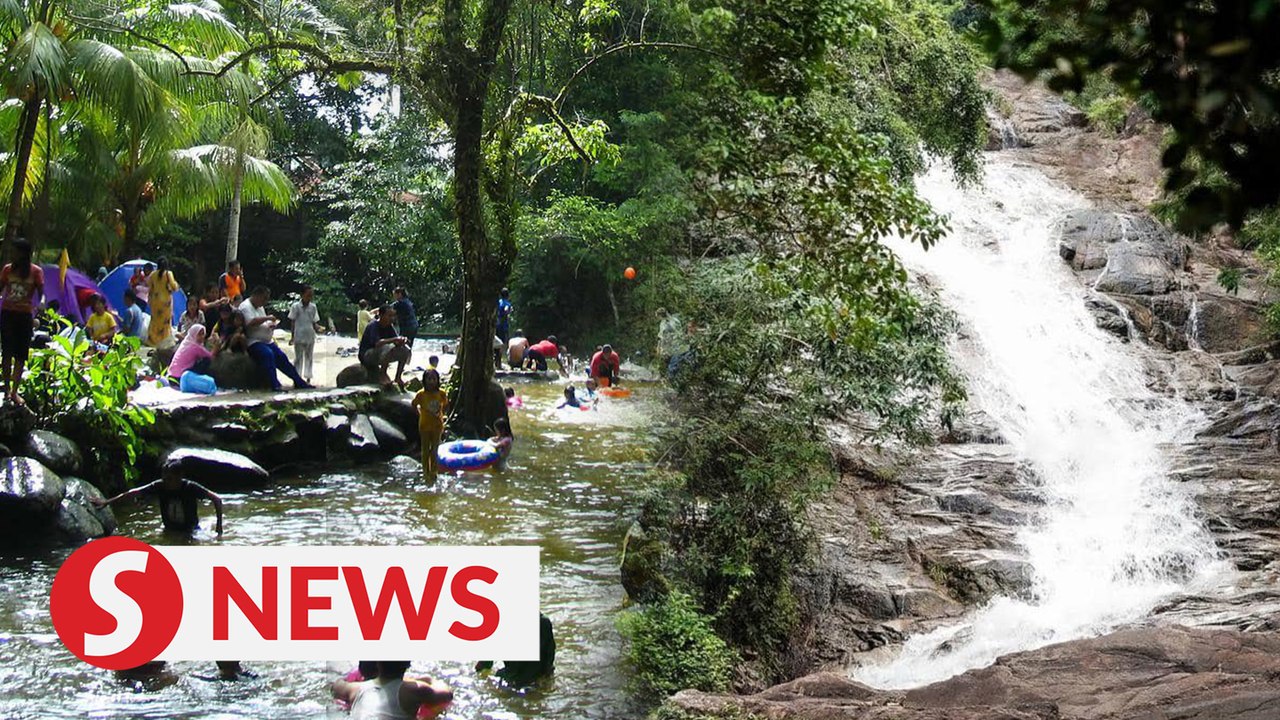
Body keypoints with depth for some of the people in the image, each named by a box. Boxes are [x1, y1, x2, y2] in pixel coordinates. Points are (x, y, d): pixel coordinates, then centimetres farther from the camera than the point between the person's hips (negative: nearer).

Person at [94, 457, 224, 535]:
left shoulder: (191, 488, -25)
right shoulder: (159, 487, -16)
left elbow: (217, 499, -24)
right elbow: (133, 493, -10)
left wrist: (219, 524, -30)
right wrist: (107, 502, -10)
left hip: (191, 532, -4)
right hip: (169, 531, 4)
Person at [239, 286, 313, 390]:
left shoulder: (260, 307, 19)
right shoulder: (245, 306, -10)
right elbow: (250, 323, -26)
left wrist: (270, 325, 4)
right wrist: (267, 318, -18)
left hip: (267, 341, 9)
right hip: (253, 342, -9)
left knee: (282, 357, 3)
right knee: (268, 354, -33)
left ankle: (299, 382, 11)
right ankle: (275, 385, -35)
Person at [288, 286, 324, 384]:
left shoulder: (313, 307, 4)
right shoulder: (296, 306, -4)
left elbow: (314, 322, 8)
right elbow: (293, 323, 0)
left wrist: (318, 328, -13)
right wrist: (292, 337, -1)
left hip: (310, 337, 3)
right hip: (299, 337, -3)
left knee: (309, 358, 8)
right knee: (298, 358, 2)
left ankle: (308, 379, 14)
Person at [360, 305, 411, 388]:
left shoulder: (390, 327, 3)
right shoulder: (373, 326, -20)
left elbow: (397, 342, -7)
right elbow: (377, 343, -37)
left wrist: (402, 341, -30)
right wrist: (394, 339, -43)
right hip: (366, 356, -8)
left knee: (405, 350, -8)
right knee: (388, 347, -36)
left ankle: (398, 377, -2)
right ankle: (383, 374, -21)